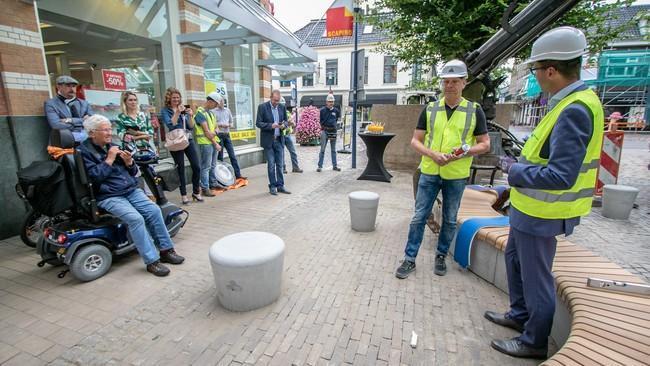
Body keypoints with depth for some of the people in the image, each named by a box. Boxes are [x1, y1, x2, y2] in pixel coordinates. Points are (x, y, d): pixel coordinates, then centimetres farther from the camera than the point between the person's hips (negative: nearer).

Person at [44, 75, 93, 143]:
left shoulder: (84, 103, 19)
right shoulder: (50, 103, 9)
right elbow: (57, 125, -7)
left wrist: (71, 120, -5)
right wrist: (82, 121, -2)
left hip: (87, 136, 3)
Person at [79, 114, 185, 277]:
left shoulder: (114, 146, 17)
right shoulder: (84, 151, 0)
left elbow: (133, 173, 17)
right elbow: (94, 176, -16)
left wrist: (129, 162, -3)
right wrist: (109, 159, -12)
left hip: (131, 190, 6)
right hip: (109, 196, -5)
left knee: (154, 210, -16)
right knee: (135, 218, -27)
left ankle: (166, 250, -6)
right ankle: (151, 261, -21)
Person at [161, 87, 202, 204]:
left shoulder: (184, 108, 12)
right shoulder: (165, 110, 2)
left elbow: (191, 127, 7)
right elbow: (170, 125, -14)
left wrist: (190, 115, -8)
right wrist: (177, 112, -17)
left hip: (189, 140, 4)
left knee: (196, 166, -1)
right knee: (181, 169, 0)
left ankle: (196, 192, 14)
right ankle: (183, 195, 11)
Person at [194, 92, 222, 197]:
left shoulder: (211, 113, 16)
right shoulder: (200, 113, -10)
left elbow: (215, 126, 16)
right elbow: (206, 131, -15)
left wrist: (215, 131, -8)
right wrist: (216, 144, -13)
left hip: (213, 142, 8)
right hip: (205, 143, -8)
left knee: (213, 165, 15)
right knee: (206, 166, -6)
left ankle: (213, 183, 25)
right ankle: (205, 188, -2)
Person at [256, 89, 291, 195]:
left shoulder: (282, 107, 7)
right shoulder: (262, 107, -5)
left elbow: (286, 121, 13)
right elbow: (258, 123, -8)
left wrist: (284, 125, -10)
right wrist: (271, 125, -22)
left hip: (279, 140, 4)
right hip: (268, 140, -3)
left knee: (279, 164, 7)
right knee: (271, 165, 2)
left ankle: (280, 185, 15)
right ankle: (272, 186, 13)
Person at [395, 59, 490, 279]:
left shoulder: (474, 110, 0)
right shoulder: (430, 109, 2)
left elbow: (485, 144, 2)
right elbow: (415, 141, 2)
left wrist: (464, 153, -18)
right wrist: (432, 154, -17)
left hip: (456, 176, 0)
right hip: (429, 172, 0)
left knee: (450, 220, 12)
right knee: (419, 217, 3)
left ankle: (441, 256, 31)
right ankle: (410, 259, 14)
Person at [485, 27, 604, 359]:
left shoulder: (574, 111, -24)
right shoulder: (570, 103, 7)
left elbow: (560, 176, -29)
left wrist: (516, 172, -17)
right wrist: (520, 172, 15)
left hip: (540, 214, -10)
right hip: (530, 207, 10)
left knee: (535, 277, 7)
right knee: (514, 258, 24)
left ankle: (534, 341, 28)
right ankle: (520, 315, 44)